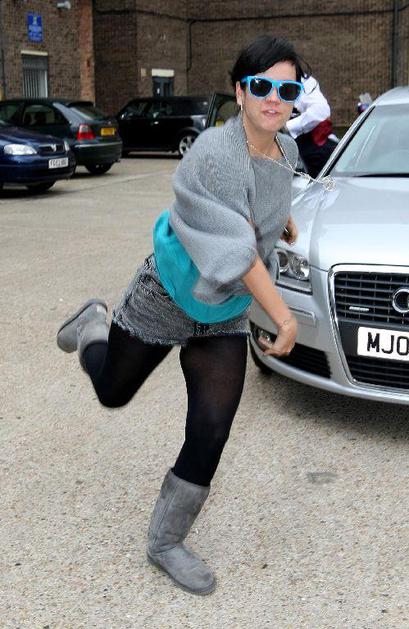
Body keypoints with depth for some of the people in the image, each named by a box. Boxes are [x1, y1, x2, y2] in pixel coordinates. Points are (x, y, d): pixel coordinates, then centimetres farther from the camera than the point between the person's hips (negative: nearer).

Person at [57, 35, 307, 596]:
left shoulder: (286, 151, -3)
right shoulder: (215, 151, -27)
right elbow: (235, 250, -28)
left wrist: (282, 217, 17)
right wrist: (285, 319, -23)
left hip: (224, 317, 5)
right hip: (163, 301, -5)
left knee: (210, 436, -1)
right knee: (113, 394, 17)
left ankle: (167, 542, 19)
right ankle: (96, 324, 50)